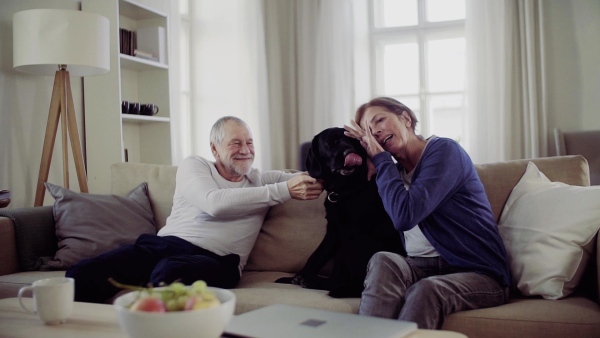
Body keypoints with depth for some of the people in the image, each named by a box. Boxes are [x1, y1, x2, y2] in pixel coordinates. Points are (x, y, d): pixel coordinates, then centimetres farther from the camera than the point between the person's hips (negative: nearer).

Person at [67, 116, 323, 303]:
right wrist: (283, 191, -11)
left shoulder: (263, 180, 20)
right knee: (83, 273, -22)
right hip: (164, 243, 1)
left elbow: (314, 180, 18)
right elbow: (215, 203, -8)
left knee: (167, 275, -38)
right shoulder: (194, 165, 12)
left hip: (213, 259, -1)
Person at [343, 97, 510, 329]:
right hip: (421, 268, 5)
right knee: (382, 261, -26)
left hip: (478, 274, -5)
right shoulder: (395, 170, 15)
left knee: (425, 291, -36)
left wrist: (380, 157, -9)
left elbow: (404, 216, -21)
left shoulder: (443, 150, -7)